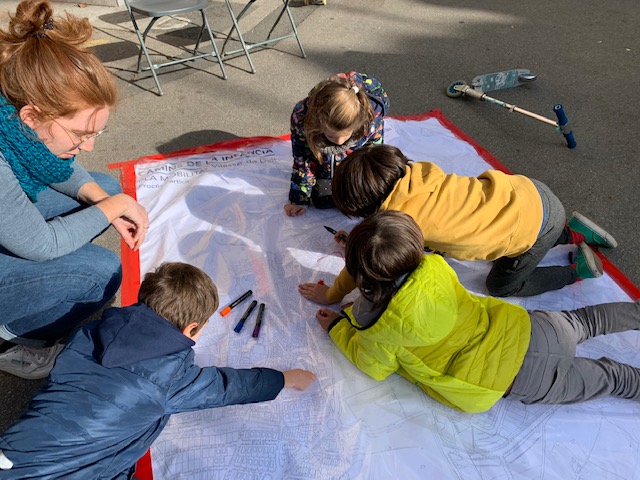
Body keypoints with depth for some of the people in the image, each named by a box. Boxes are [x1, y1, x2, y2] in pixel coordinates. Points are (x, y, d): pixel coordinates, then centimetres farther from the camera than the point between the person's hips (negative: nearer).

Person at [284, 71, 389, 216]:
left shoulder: (372, 118, -35)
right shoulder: (301, 116, -35)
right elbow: (302, 160, -19)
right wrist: (300, 199, -12)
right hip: (322, 165, 0)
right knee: (322, 201, -10)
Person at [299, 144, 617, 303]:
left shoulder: (398, 219, -25)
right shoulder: (416, 171, -7)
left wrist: (331, 295, 3)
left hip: (534, 229, -6)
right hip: (524, 189, 7)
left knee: (501, 285, 18)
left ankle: (578, 268, 20)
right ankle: (572, 231, 29)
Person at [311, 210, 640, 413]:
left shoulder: (377, 331, -22)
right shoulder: (433, 265, -9)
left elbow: (375, 366, 2)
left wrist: (338, 328, 10)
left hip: (521, 376, -4)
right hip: (523, 328, 4)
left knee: (610, 380, 16)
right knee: (581, 322, 31)